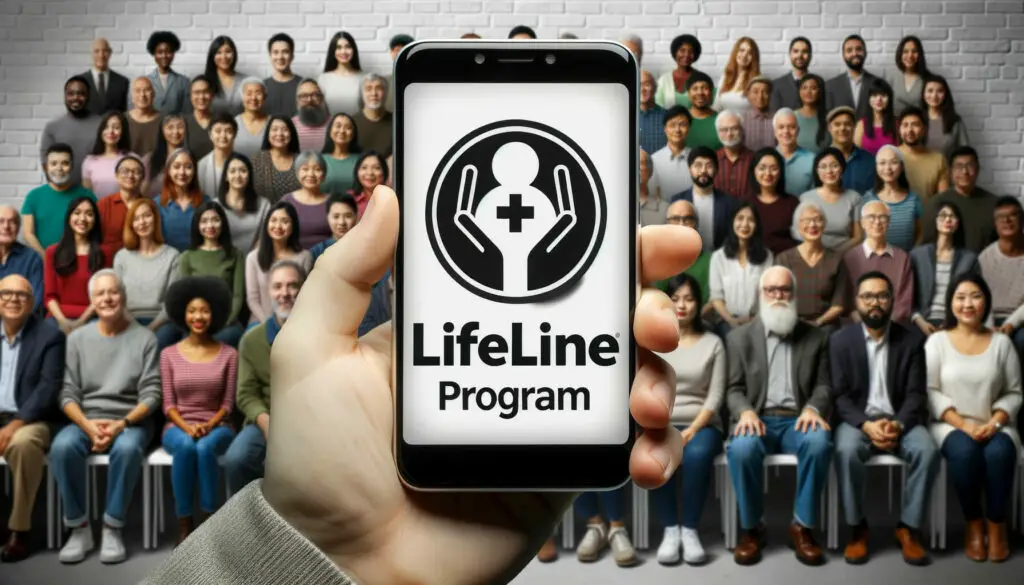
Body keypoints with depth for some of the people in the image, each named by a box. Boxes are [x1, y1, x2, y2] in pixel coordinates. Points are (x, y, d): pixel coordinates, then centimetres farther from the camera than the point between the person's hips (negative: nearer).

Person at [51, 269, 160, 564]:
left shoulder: (145, 338, 1)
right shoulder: (77, 338, 8)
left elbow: (151, 394, -4)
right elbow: (68, 393, 3)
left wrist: (121, 424, -19)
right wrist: (88, 425, -16)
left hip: (131, 421, -2)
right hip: (85, 420, 2)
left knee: (128, 448, -36)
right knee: (62, 447, -31)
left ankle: (112, 529, -21)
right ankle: (79, 528, -16)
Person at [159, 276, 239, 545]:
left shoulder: (228, 354, 4)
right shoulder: (169, 354, 6)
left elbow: (228, 402, 2)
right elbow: (168, 404, 2)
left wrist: (209, 425, -15)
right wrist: (187, 427, -16)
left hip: (216, 426, 0)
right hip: (178, 427, 1)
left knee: (205, 448, -36)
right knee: (185, 446, -36)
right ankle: (185, 523, -25)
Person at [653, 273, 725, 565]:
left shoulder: (713, 343, 8)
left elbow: (715, 395, 0)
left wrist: (692, 430, -14)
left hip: (701, 425, 0)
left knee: (697, 454, -36)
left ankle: (690, 530, -21)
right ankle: (670, 529, -20)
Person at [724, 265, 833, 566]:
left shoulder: (815, 337, 15)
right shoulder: (739, 337, 12)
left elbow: (823, 385, 8)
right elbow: (734, 389, 5)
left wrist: (813, 409, -15)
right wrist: (746, 411, -18)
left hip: (797, 421, 1)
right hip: (759, 419, -1)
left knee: (820, 442, -35)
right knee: (742, 447, -36)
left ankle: (802, 526, -17)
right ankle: (751, 528, -14)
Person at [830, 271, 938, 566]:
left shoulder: (912, 340, 4)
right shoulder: (839, 340, 1)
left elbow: (916, 394, -1)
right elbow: (839, 395, -4)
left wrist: (897, 424, -20)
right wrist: (866, 425, -22)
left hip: (899, 420, 1)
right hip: (857, 420, -1)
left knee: (927, 451, -29)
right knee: (846, 451, -34)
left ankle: (909, 527, -12)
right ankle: (857, 527, -15)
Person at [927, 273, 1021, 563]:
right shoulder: (937, 341, 2)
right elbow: (929, 391, -4)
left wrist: (995, 422, -11)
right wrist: (962, 423, -15)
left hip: (993, 426, 1)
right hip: (951, 424, -1)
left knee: (999, 452, -32)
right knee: (964, 451, -34)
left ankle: (997, 525, -11)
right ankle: (973, 522, -10)